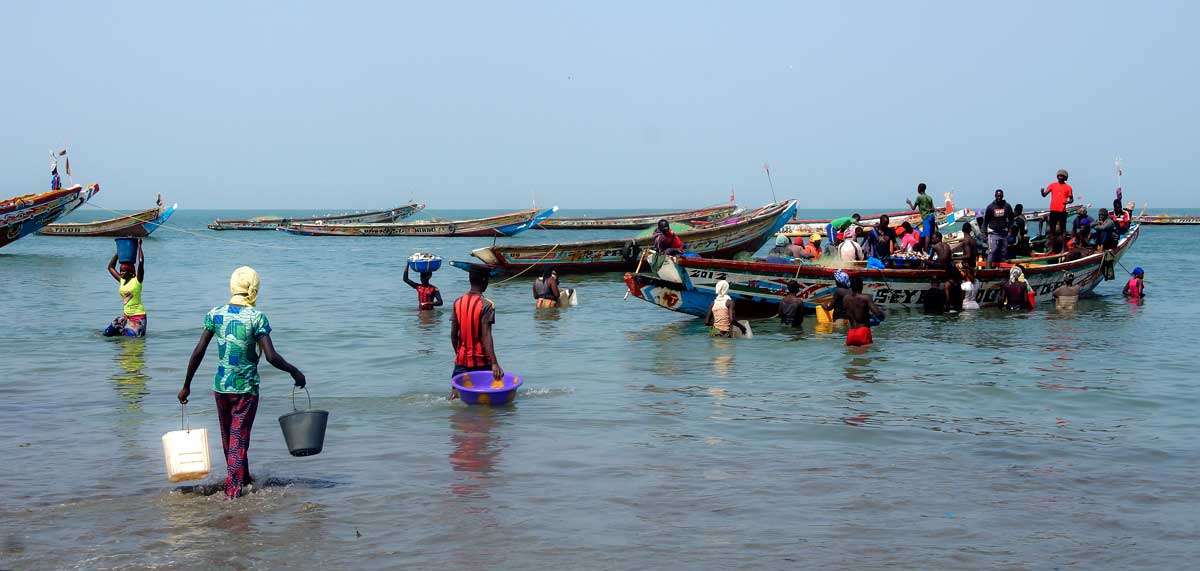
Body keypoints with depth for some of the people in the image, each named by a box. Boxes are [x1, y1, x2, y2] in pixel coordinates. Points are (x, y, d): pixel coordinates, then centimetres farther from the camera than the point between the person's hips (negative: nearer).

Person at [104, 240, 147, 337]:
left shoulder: (137, 280, -9)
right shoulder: (121, 281, 9)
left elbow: (141, 263, -22)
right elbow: (111, 267, 19)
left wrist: (139, 246, -14)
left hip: (138, 316, -7)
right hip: (125, 315, 7)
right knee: (107, 333, 1)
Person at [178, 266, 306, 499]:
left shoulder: (215, 314, -2)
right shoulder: (256, 317, -12)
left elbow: (198, 351, -2)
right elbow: (271, 356, -17)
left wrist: (186, 385, 5)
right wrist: (295, 372, -2)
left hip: (221, 386, 4)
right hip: (246, 388, -4)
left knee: (228, 439, 21)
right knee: (239, 439, 5)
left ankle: (243, 479, 40)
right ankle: (232, 492, 3)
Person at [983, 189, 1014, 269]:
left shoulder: (1007, 206, 2)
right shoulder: (990, 207, -3)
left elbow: (1011, 219, 11)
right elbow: (985, 221, 4)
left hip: (1004, 233, 3)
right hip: (993, 233, -3)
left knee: (1004, 252, 8)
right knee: (992, 251, -15)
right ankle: (988, 267, -16)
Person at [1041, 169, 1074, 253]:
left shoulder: (1068, 187, 5)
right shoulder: (1052, 185, 10)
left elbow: (1071, 199, 9)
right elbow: (1044, 194, 3)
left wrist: (1068, 201, -14)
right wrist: (1042, 192, -20)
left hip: (1062, 211, -2)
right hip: (1053, 211, 2)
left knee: (1062, 229, -1)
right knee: (1052, 230, 5)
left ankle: (1063, 248, 1)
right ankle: (1051, 248, 10)